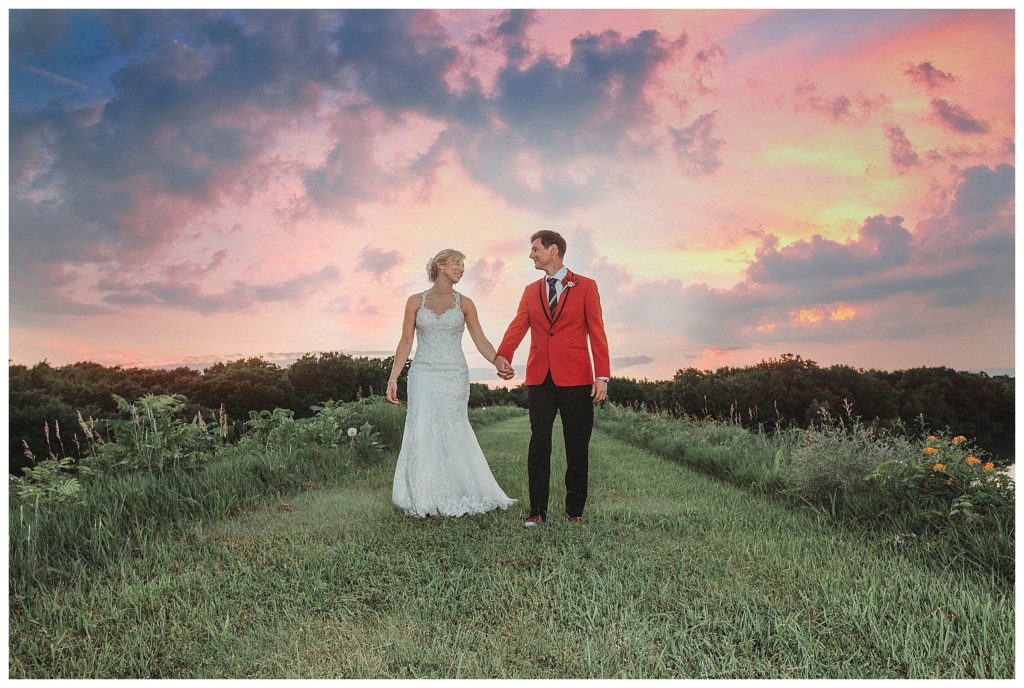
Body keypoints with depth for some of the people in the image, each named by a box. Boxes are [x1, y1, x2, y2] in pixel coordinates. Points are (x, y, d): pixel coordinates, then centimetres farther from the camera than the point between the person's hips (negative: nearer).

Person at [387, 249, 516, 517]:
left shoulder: (464, 303, 5)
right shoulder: (416, 301, 4)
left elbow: (480, 341, 3)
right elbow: (406, 342, 6)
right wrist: (393, 378, 1)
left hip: (455, 375, 0)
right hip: (423, 375, 0)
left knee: (453, 433, 3)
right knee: (423, 431, -6)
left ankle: (456, 495, 17)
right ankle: (424, 499, 5)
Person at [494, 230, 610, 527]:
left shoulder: (586, 286, 5)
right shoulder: (530, 291, 15)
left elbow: (597, 332, 0)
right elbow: (517, 326, 2)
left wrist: (602, 376, -8)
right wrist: (502, 356, -18)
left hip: (575, 379, -2)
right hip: (540, 379, 3)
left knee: (577, 447, 4)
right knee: (539, 446, 2)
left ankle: (575, 510, 17)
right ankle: (537, 510, 11)